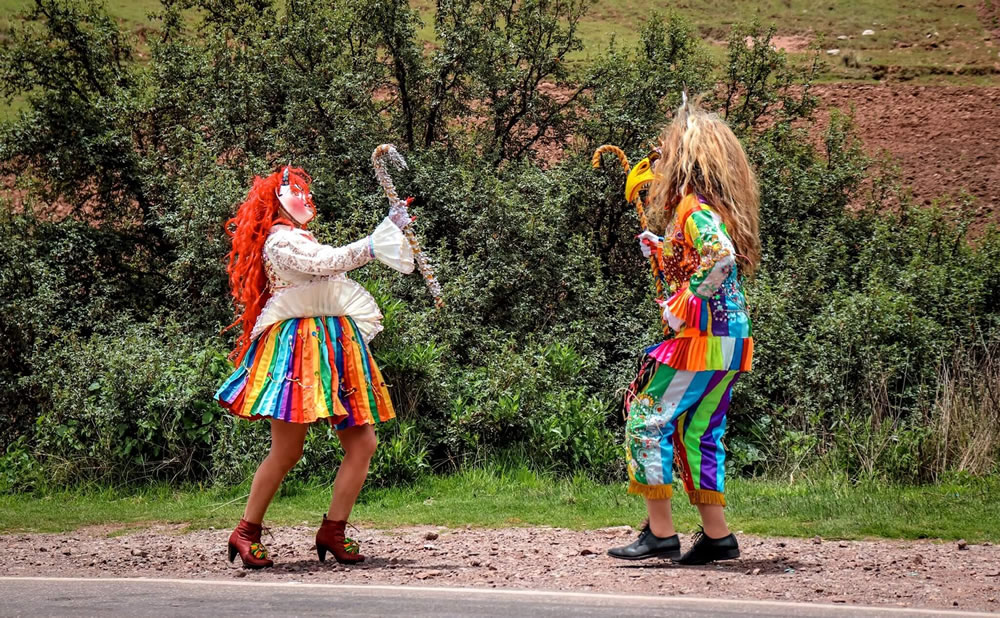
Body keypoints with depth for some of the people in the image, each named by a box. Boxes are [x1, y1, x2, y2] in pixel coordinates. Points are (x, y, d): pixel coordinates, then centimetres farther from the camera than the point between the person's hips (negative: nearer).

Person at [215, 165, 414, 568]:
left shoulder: (300, 240, 27)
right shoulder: (279, 240, -4)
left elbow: (341, 262, 31)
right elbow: (324, 263, -17)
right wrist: (378, 242, -14)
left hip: (334, 347, 9)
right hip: (300, 347, -9)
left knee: (363, 444, -1)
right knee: (287, 451, -10)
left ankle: (332, 531, 2)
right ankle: (246, 532, 1)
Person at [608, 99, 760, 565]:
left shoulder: (695, 207, -13)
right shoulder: (718, 205, 16)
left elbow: (722, 256, -29)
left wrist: (684, 304, -22)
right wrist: (659, 251, 16)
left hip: (702, 337, -9)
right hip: (728, 341, 9)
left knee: (647, 419, -4)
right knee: (698, 431, 13)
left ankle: (660, 532, -4)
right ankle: (717, 535, 14)